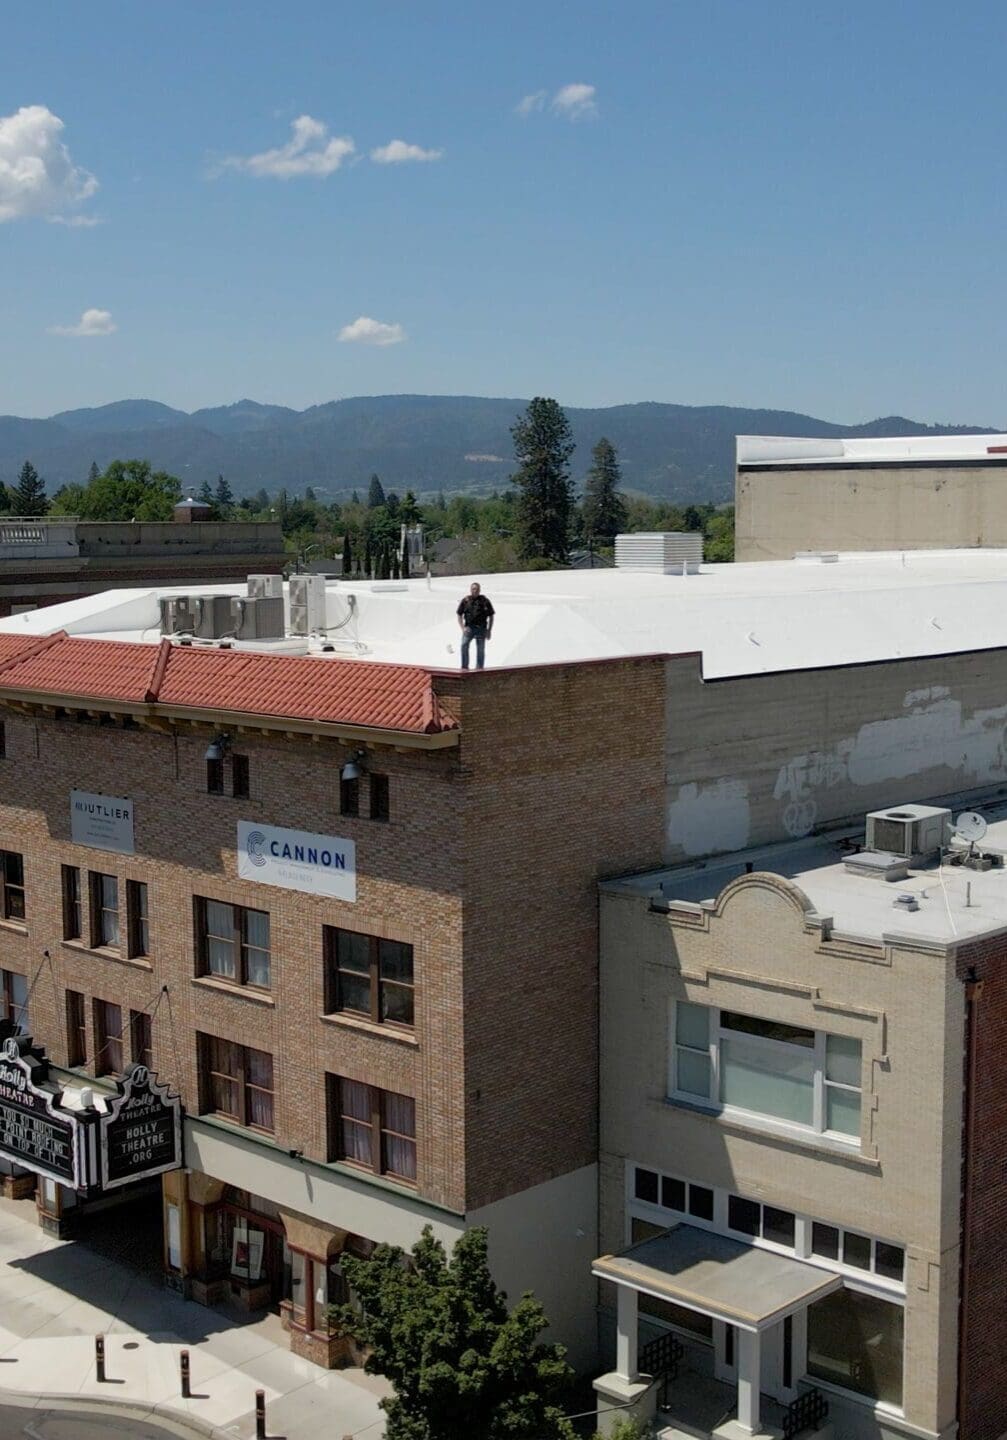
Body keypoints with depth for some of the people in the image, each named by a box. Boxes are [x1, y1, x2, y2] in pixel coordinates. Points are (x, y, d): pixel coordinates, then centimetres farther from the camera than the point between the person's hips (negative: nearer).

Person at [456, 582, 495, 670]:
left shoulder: (485, 601, 2)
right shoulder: (465, 600, 3)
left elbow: (491, 616, 8)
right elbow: (459, 615, 9)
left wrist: (489, 630, 2)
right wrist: (462, 628, -4)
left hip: (481, 629, 0)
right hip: (468, 628, 0)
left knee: (480, 649, 2)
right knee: (464, 644, -19)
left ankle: (479, 668, 11)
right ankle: (464, 667, -14)